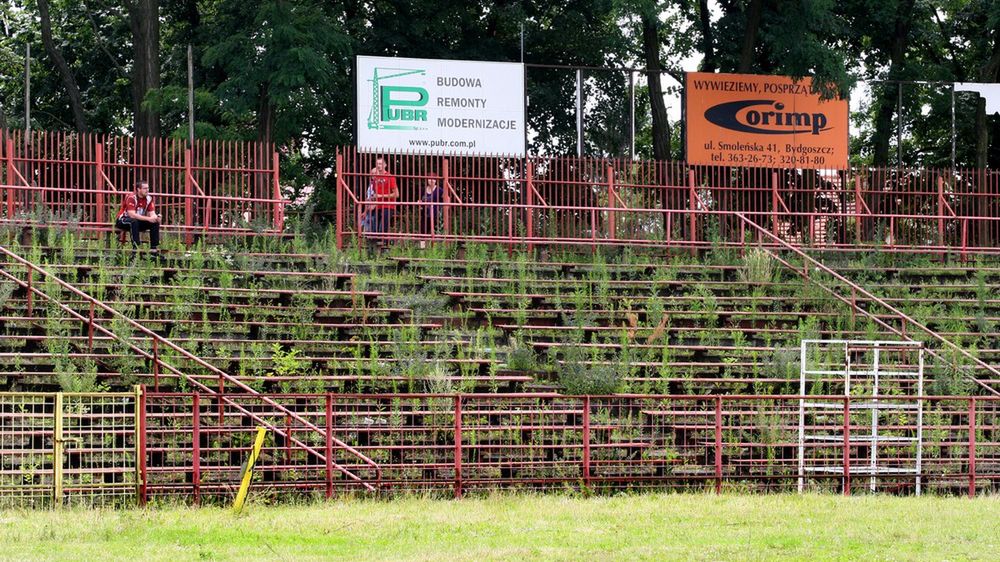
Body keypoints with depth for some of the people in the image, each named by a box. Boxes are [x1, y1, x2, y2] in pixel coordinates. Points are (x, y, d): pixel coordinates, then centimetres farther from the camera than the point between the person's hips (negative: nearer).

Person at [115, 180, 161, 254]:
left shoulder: (148, 198, -2)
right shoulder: (131, 197, -22)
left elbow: (152, 214, -4)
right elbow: (132, 215, -32)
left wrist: (155, 217, -29)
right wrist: (148, 219, -36)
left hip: (139, 221, 6)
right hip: (123, 220, -6)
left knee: (155, 223, -13)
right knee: (134, 221, -38)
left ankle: (154, 248, -13)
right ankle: (136, 248, -41)